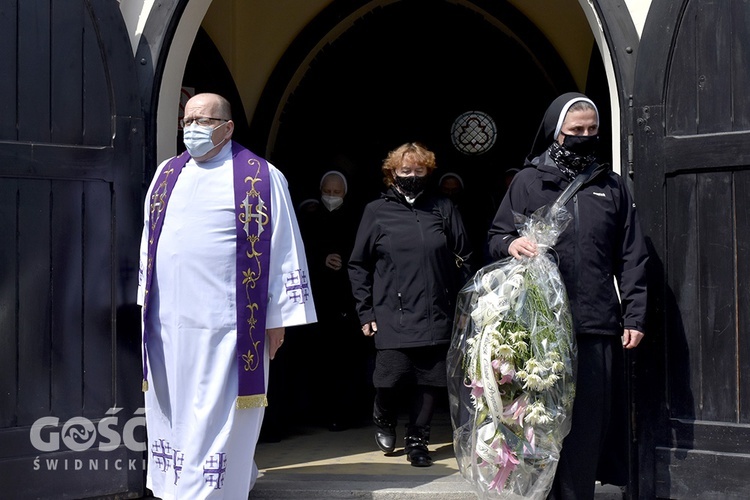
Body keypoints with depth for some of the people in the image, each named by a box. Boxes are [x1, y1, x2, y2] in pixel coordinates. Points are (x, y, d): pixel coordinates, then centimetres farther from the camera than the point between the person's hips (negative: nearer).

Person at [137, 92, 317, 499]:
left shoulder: (261, 179, -3)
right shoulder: (166, 175, 14)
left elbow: (284, 251, -4)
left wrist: (278, 317, -6)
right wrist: (147, 300, 16)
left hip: (226, 324, -5)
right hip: (168, 323, 6)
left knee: (217, 417, -3)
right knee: (173, 412, 12)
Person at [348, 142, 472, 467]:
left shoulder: (443, 209, 8)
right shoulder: (376, 211, 5)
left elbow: (463, 260, 10)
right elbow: (358, 265, 7)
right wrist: (365, 312, 1)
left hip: (437, 316, 2)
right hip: (393, 316, -2)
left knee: (432, 382, 3)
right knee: (390, 378, -9)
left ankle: (417, 441, 21)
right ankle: (384, 420, 23)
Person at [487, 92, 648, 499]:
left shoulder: (612, 186, 15)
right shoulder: (528, 182, 10)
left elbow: (631, 258, 13)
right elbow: (494, 239, 10)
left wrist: (634, 316, 5)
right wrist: (510, 244, -14)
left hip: (596, 327, 2)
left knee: (588, 421, 1)